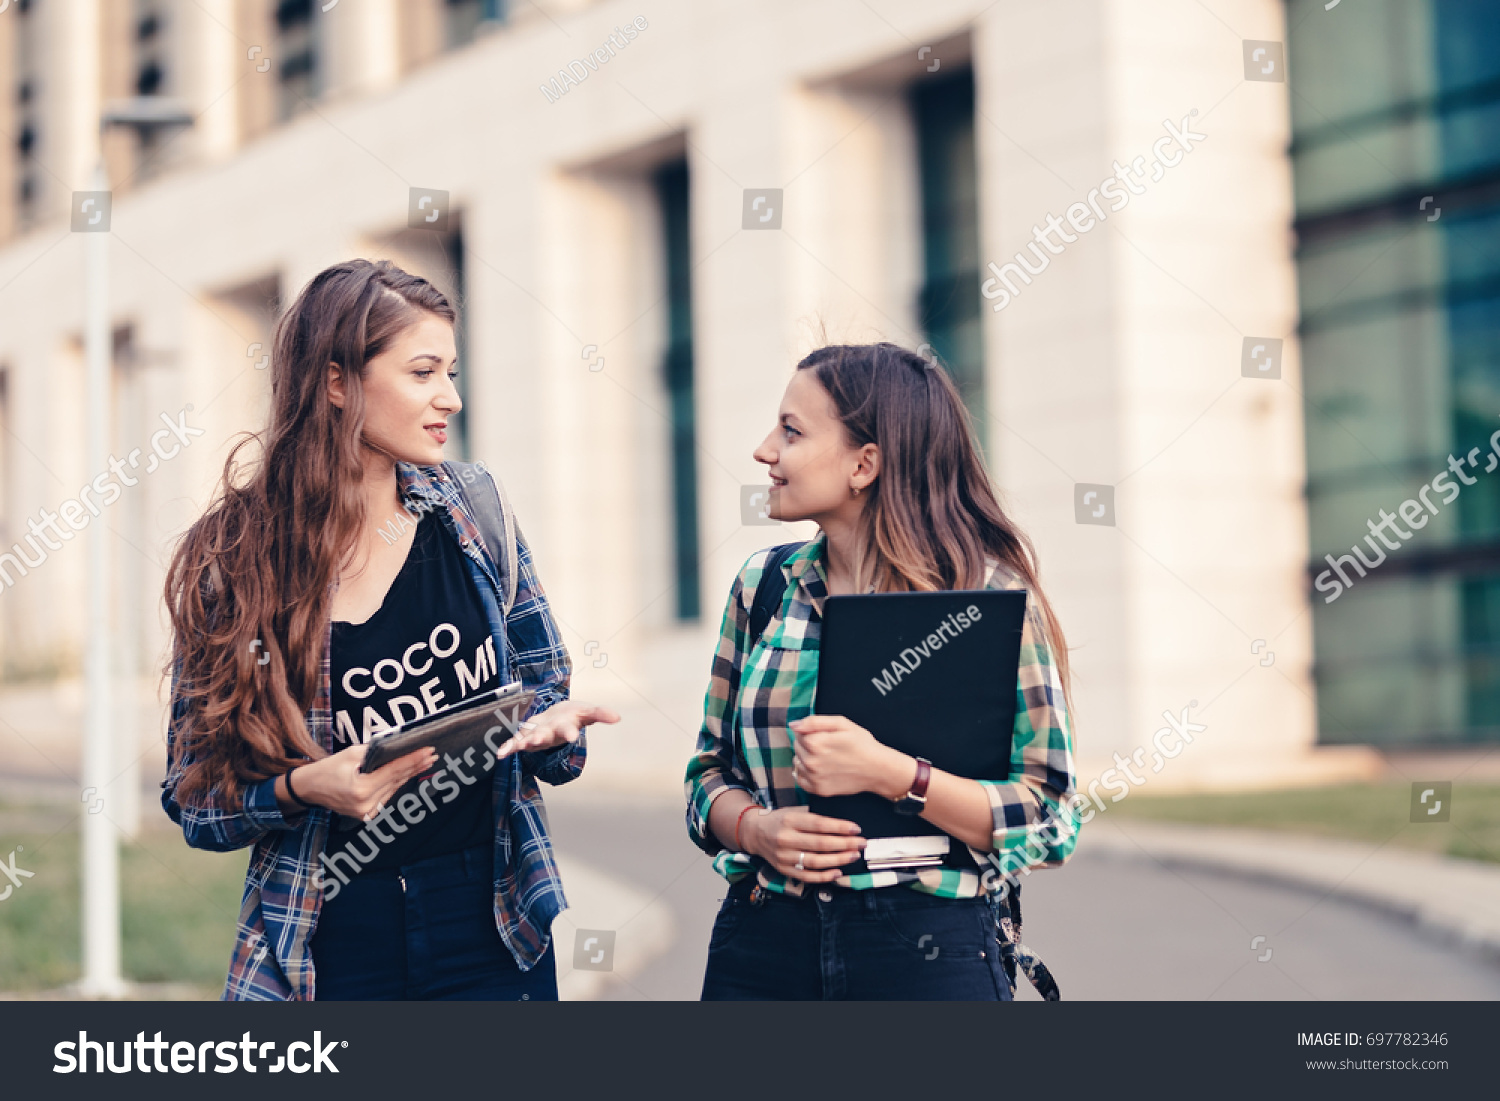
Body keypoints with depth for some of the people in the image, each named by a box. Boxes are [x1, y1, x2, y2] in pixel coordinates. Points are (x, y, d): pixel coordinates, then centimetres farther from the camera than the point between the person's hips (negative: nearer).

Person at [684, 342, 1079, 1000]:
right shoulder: (762, 586, 6)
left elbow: (1047, 822, -10)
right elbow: (711, 771, 12)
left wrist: (886, 772, -22)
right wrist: (757, 828, -10)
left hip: (928, 952, -4)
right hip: (761, 949, 4)